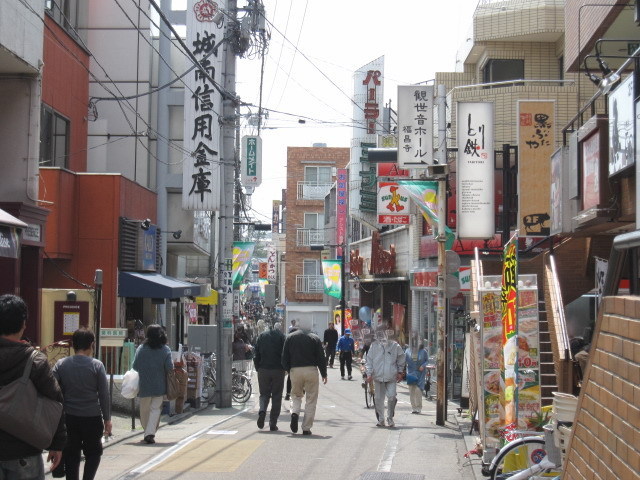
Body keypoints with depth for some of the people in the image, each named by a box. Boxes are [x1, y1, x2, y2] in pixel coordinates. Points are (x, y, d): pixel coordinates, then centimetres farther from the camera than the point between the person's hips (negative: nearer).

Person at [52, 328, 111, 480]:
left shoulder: (61, 364, -1)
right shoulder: (97, 365, -6)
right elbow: (104, 395, -5)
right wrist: (107, 419, 3)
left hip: (68, 418, 2)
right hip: (92, 417, -2)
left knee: (71, 456, 10)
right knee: (93, 453, 13)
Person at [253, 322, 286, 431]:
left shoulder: (262, 336, 6)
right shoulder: (281, 336, -2)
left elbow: (256, 355, 5)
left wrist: (258, 368, 12)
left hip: (263, 370, 2)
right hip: (278, 370, -2)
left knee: (264, 394, 13)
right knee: (276, 396, 6)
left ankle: (262, 410, -17)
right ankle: (273, 423, 4)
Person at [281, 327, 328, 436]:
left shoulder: (289, 337, 4)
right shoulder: (314, 338, -1)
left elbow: (285, 358, 4)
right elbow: (321, 358, 0)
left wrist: (289, 370, 20)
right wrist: (324, 374, 11)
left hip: (295, 371, 2)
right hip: (311, 370, -1)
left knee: (296, 395, 19)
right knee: (311, 399, 6)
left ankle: (294, 412, -12)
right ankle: (306, 428, 4)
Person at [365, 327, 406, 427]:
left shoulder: (394, 345, -3)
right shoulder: (374, 346, -1)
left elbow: (401, 358, 9)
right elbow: (369, 361, 4)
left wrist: (400, 372, 9)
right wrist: (369, 373, -4)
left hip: (391, 376, -1)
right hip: (378, 376, 1)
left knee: (391, 397, -9)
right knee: (379, 398, 7)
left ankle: (390, 418, 12)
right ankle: (380, 419, 21)